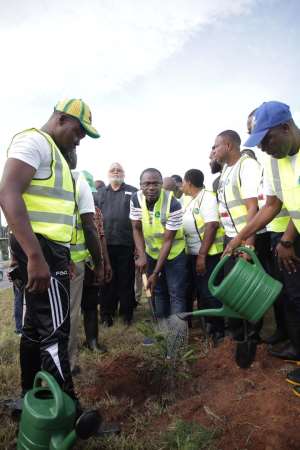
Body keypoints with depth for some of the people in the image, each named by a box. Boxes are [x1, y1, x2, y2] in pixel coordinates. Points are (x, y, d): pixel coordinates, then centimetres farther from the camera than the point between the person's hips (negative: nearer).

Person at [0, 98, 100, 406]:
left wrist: (61, 256, 25)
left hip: (50, 249, 10)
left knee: (36, 326, 16)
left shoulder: (53, 152, 24)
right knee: (55, 331, -7)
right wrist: (36, 256, -29)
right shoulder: (34, 141, -7)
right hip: (41, 248, -10)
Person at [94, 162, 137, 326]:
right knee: (107, 280, 10)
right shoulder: (99, 194, 16)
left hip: (126, 244, -2)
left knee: (126, 280, 7)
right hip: (105, 243, 2)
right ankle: (106, 312, 22)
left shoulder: (133, 192, 8)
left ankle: (126, 312, 21)